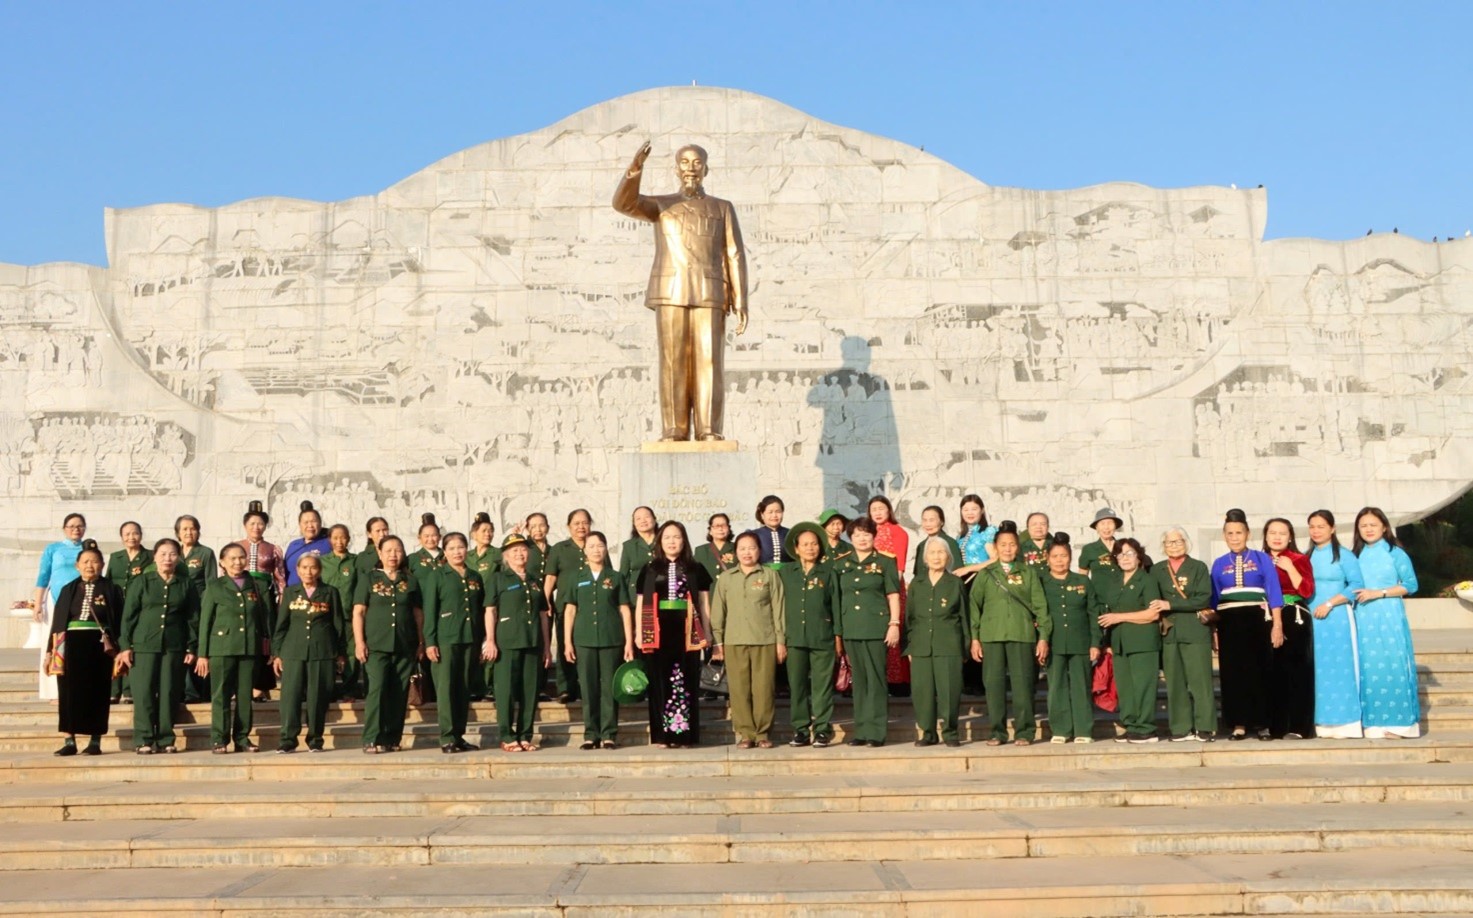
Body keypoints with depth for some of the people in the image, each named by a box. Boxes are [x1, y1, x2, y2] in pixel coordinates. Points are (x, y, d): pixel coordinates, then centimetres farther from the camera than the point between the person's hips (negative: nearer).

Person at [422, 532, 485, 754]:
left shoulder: (475, 578, 14)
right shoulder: (436, 576, 3)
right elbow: (429, 610, -2)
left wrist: (481, 642, 12)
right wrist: (430, 642, -9)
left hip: (470, 639, 4)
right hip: (446, 639, -4)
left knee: (464, 689, 5)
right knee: (446, 687, -6)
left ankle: (459, 735, 11)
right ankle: (447, 738, -4)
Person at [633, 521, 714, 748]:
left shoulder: (695, 569, 10)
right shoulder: (649, 570, 12)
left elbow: (704, 603, 11)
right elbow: (640, 604, 12)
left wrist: (706, 633, 5)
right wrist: (639, 633, 4)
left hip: (686, 633, -1)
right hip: (657, 634, 1)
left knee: (685, 683, -2)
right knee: (660, 683, 0)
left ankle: (684, 734, 1)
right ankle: (662, 735, 3)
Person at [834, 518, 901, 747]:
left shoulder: (885, 563, 4)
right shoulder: (842, 566, 13)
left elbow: (893, 596, 3)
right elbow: (836, 598, 15)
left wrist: (894, 624, -6)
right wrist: (838, 631, 10)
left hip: (876, 628, -3)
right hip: (851, 629, 4)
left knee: (876, 679, -4)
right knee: (859, 680, 6)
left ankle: (876, 731, -2)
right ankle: (861, 730, 11)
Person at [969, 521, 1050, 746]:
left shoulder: (1028, 573, 10)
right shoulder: (985, 574, 11)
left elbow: (1040, 605, 7)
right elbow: (974, 606, 8)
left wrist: (1043, 637, 0)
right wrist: (974, 638, 1)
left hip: (1022, 635, -1)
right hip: (991, 635, 1)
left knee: (1022, 684, -3)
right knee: (993, 684, 0)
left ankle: (1024, 732, 4)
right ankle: (997, 732, 8)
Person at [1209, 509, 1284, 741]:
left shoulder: (1262, 559, 4)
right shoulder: (1219, 564, 10)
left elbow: (1274, 593, -1)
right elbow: (1214, 599, 10)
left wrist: (1277, 625, -9)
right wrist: (1213, 629, 3)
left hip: (1256, 620, -2)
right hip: (1229, 623, 2)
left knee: (1259, 671, 0)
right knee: (1232, 672, 2)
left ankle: (1262, 723, 7)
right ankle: (1238, 724, 7)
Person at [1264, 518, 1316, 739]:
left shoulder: (1299, 559, 3)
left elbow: (1307, 591, -8)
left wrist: (1289, 568, -11)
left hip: (1295, 620, -3)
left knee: (1295, 671, -4)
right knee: (1272, 671, 2)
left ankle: (1297, 727, -2)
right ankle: (1274, 726, 8)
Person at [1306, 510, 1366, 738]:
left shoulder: (1344, 555, -2)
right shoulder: (1308, 557, 15)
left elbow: (1357, 585, -10)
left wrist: (1329, 603, -14)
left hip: (1337, 618, -5)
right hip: (1313, 619, 5)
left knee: (1339, 668, -6)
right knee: (1319, 669, 4)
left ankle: (1344, 723, -3)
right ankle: (1324, 724, 7)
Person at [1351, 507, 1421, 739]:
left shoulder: (1395, 553, 0)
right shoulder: (1357, 556, 12)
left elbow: (1411, 585, -5)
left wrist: (1378, 593, -11)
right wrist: (1353, 595, -5)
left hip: (1389, 618, -4)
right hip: (1364, 619, 4)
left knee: (1392, 665, -6)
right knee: (1369, 667, 1)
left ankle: (1397, 721, -2)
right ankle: (1374, 723, 3)